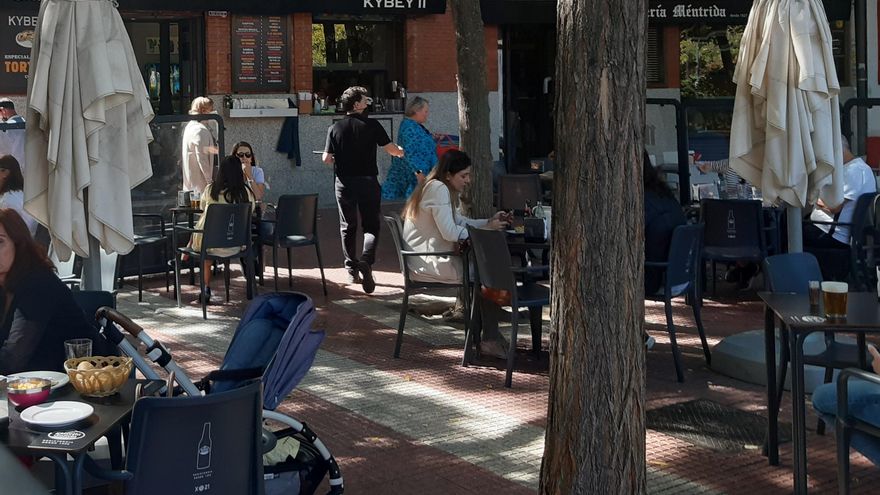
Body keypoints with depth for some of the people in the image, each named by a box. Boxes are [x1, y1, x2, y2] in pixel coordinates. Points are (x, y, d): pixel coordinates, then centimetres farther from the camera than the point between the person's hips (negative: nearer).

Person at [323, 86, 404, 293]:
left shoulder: (335, 128, -2)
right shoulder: (372, 125, -6)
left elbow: (326, 158, -4)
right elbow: (390, 149, -4)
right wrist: (400, 152, 19)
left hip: (344, 182, 2)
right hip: (368, 181, -2)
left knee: (347, 227, 14)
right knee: (371, 225, 5)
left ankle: (352, 269, 18)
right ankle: (366, 260, -19)